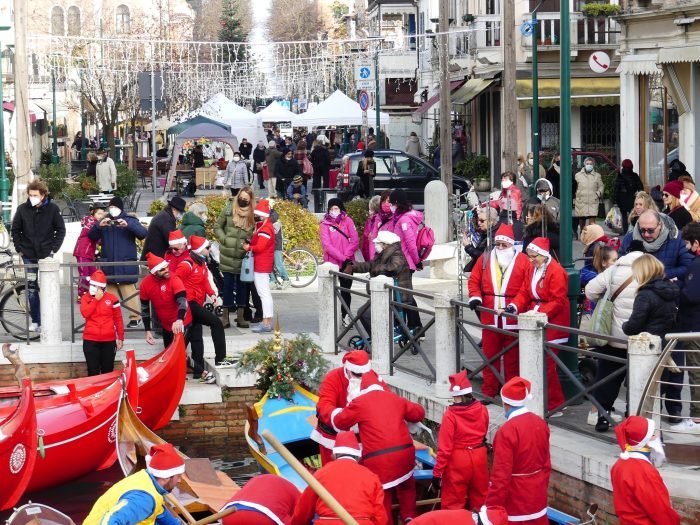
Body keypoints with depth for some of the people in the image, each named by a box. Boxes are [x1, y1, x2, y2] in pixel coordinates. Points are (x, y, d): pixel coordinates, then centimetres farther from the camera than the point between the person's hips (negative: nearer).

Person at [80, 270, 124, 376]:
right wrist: (96, 299, -12)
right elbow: (85, 313, -13)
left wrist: (121, 338, 3)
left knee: (108, 371, 7)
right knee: (93, 371, 2)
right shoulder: (86, 298, 5)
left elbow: (118, 320, 5)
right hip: (90, 341, 0)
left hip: (109, 341, 0)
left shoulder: (112, 299, 2)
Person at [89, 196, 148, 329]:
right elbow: (91, 237, 5)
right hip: (109, 263, 4)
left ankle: (135, 317, -5)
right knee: (111, 290, 7)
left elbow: (143, 233, -10)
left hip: (126, 263, -4)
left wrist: (128, 225, -25)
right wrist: (99, 225, -14)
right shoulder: (104, 222, 12)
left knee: (128, 290, -9)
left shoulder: (130, 220, 4)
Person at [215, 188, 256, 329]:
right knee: (228, 285, 4)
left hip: (243, 257, 1)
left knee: (242, 286, 7)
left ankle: (240, 317, 14)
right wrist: (224, 239, -6)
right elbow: (217, 227, 7)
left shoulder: (253, 215, 1)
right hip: (228, 255, -1)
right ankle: (225, 316, 10)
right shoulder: (229, 211, 1)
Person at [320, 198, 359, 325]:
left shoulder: (347, 220, 3)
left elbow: (355, 240, -4)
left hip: (347, 262, 2)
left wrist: (347, 256, -15)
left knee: (346, 290, 8)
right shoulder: (325, 224, -2)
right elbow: (327, 244, -11)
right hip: (332, 262, -2)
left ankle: (346, 316, 18)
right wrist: (342, 257, -17)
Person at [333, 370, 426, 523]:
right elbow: (419, 413, 27)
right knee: (406, 486, 28)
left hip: (378, 458, -4)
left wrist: (336, 412, 34)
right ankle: (409, 516, 21)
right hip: (404, 451, 4)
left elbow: (339, 422, 11)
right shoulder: (396, 399, 15)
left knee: (382, 494, 9)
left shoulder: (360, 402, 2)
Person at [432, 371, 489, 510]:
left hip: (458, 462, -4)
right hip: (479, 458, 5)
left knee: (453, 504, 7)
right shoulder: (482, 410, -6)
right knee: (480, 498, 20)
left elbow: (445, 447, -19)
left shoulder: (450, 415, -20)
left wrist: (437, 472, -11)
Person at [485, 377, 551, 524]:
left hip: (516, 498, -7)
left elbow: (501, 476, -23)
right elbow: (546, 464, 9)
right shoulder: (541, 423, -1)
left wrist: (491, 509, -17)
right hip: (537, 495, 7)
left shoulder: (507, 431, -23)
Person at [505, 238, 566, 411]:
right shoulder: (532, 269, 11)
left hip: (551, 325, -8)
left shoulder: (556, 272, -15)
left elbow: (558, 301, -18)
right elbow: (525, 293, 12)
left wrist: (539, 312, -25)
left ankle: (554, 406, 2)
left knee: (546, 364, -7)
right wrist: (513, 307, -4)